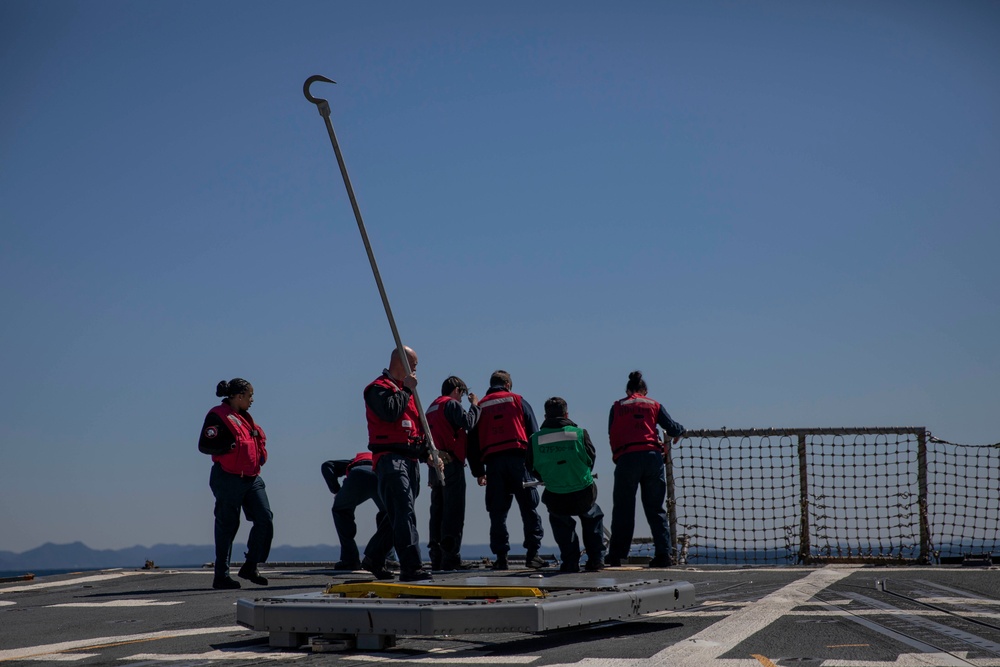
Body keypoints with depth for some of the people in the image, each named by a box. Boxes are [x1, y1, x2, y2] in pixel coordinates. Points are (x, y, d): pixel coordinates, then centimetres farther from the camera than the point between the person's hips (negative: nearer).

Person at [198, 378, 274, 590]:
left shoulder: (244, 416, 19)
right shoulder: (218, 416, -8)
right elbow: (205, 445, -16)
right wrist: (232, 445, -20)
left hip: (252, 478, 8)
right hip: (229, 479, -8)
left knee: (265, 519, -2)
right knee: (227, 526, -1)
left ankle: (250, 567, 11)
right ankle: (221, 576, 9)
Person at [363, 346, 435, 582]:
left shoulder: (406, 391, 25)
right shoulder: (378, 388, -3)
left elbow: (418, 428, 28)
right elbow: (390, 412, -23)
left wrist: (427, 452, 16)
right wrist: (406, 390, -11)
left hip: (411, 460, 9)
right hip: (390, 458, -9)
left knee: (396, 516, 12)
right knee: (404, 514, -17)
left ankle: (374, 559, 25)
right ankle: (411, 567, -22)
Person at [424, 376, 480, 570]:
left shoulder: (432, 407, 22)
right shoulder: (451, 404, -4)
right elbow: (468, 423, -16)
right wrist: (475, 405, -1)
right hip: (451, 463, -8)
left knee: (437, 511, 9)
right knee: (453, 511, -8)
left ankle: (436, 558, 9)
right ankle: (450, 558, -13)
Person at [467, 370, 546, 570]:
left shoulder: (480, 408, 16)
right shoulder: (518, 401, 11)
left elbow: (473, 442, 15)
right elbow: (534, 433, 7)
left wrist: (478, 472, 19)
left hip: (493, 462, 2)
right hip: (519, 458, -2)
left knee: (497, 512, 4)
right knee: (529, 508, 2)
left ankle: (501, 556, 0)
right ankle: (532, 553, -4)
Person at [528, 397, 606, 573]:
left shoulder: (535, 439, -4)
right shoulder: (580, 433, -5)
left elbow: (531, 468, 7)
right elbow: (591, 460, 7)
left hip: (555, 500, 0)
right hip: (584, 496, 0)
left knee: (559, 522, 33)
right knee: (593, 516, 32)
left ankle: (570, 562, 24)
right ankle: (596, 560, 27)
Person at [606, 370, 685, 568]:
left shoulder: (617, 406, 16)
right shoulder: (654, 405, 16)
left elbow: (612, 436, 12)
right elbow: (672, 428, 11)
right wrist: (680, 431, 32)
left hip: (626, 459, -1)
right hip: (652, 456, 1)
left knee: (623, 509, 6)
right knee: (656, 509, 8)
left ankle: (616, 555, 5)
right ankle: (663, 554, 2)